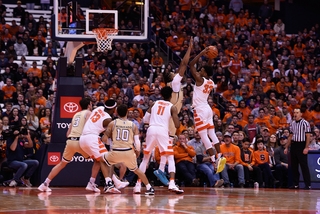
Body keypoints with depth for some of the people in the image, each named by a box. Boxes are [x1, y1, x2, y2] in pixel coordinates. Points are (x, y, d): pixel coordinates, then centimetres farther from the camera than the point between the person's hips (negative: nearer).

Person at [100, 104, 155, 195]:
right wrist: (137, 152, 21)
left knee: (102, 160, 28)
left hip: (116, 153, -2)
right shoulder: (133, 125, 7)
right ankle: (149, 188, 22)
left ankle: (109, 183, 14)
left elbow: (104, 139, 2)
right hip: (129, 153, 2)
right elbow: (137, 142, 3)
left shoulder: (112, 123, 3)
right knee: (136, 170, 29)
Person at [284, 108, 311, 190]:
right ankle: (295, 184, 12)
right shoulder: (292, 124, 14)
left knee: (304, 165, -7)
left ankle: (308, 184, -5)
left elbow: (308, 136, -9)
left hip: (301, 145, -7)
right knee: (294, 166, 7)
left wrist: (306, 148, -17)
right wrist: (286, 147, 17)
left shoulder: (305, 123, -5)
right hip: (293, 145, 7)